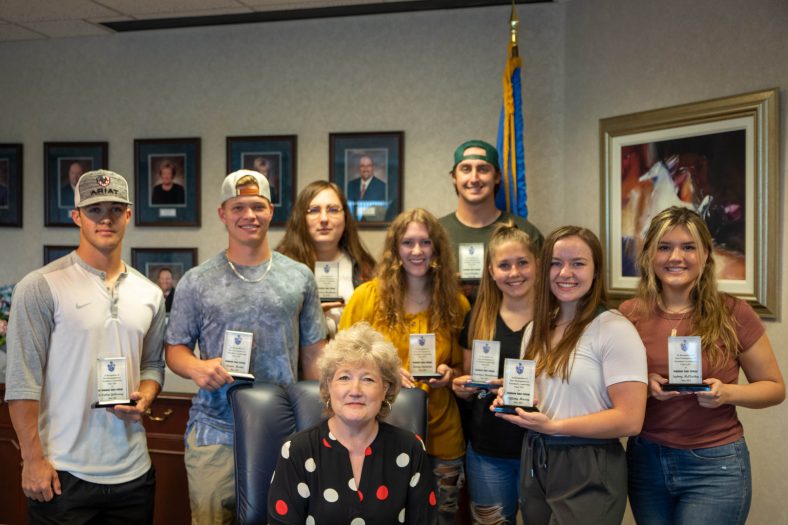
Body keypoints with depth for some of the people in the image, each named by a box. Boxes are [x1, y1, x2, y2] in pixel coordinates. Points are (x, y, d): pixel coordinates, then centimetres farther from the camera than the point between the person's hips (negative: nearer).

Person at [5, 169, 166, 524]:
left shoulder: (150, 294, 7)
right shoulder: (41, 287, -8)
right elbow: (22, 381, -9)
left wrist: (144, 398, -4)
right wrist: (33, 460, -11)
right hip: (63, 473, -4)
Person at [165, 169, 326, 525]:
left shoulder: (299, 277, 4)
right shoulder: (196, 282, 1)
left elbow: (313, 353, 8)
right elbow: (175, 348, 6)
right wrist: (196, 367, -17)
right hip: (214, 433, -1)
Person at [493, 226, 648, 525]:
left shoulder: (615, 330, -14)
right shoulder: (536, 330, 9)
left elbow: (630, 420, -19)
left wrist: (552, 425, -21)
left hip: (588, 470, -7)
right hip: (534, 463, 7)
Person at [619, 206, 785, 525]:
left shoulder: (733, 314, -8)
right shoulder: (630, 314, -3)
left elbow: (775, 388, 1)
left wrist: (728, 393, -17)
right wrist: (643, 385, -13)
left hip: (715, 465, -2)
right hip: (645, 461, 3)